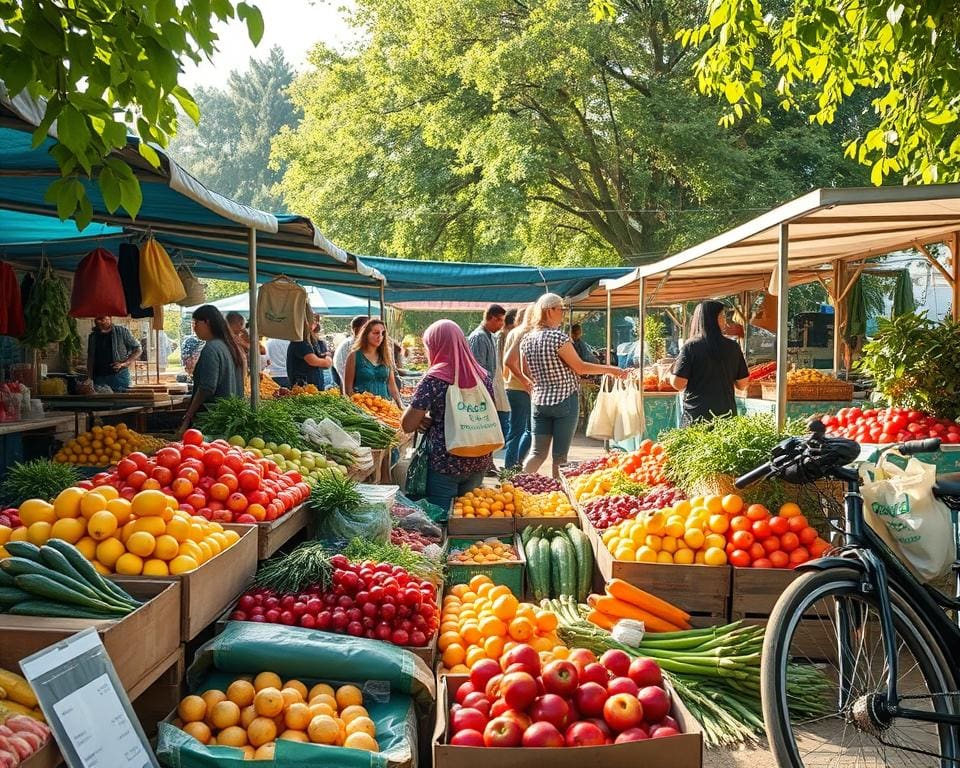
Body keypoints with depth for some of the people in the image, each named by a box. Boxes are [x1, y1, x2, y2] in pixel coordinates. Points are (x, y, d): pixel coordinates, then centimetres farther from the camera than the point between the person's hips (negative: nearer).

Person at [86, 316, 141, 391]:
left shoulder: (122, 331, 1)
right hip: (99, 378, 3)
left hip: (119, 376, -3)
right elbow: (90, 358, 17)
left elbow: (138, 349, 3)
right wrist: (89, 379, 7)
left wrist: (123, 364, -10)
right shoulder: (93, 336, 12)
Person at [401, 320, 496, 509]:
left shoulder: (434, 379, -13)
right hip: (479, 462, 5)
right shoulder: (483, 376, 3)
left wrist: (426, 419, 5)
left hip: (444, 463, -5)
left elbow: (407, 425, -12)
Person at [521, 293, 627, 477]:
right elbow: (579, 367, -11)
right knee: (560, 454, 3)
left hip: (539, 401, 6)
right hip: (564, 400, -6)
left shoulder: (526, 340, 4)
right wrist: (610, 369, -1)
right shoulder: (558, 337, -15)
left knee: (538, 452, 9)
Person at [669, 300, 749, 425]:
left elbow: (678, 384, -10)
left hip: (697, 415, -2)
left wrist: (671, 371, 10)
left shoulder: (690, 347, -7)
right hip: (727, 414, 3)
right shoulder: (733, 347, 1)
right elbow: (742, 384, 7)